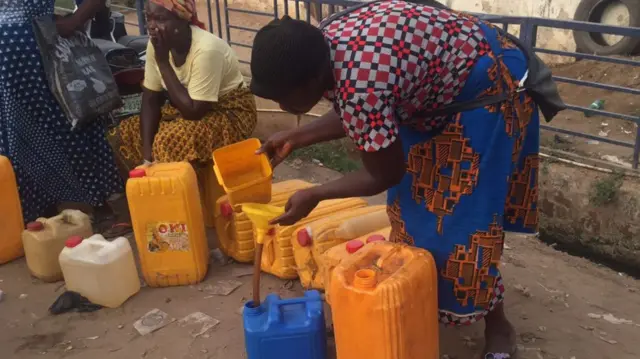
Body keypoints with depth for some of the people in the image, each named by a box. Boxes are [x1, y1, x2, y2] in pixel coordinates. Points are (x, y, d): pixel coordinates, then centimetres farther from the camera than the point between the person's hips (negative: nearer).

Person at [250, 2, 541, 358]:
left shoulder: (359, 86, -37)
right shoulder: (322, 47, -10)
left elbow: (384, 175, -20)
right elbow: (354, 114, 8)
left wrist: (314, 195, -11)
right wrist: (294, 138, 6)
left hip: (485, 93, -9)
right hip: (436, 89, 9)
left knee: (462, 217, -5)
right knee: (414, 199, 13)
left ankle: (498, 326, 16)